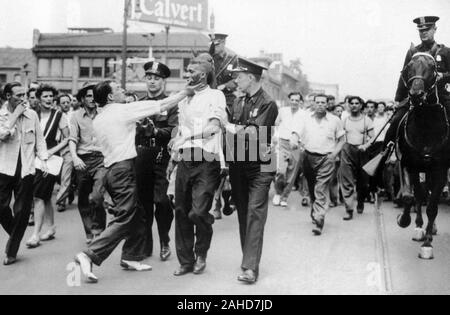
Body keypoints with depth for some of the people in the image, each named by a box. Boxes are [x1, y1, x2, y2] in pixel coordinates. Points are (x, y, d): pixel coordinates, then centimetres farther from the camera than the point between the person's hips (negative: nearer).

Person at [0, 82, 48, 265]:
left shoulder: (32, 115, 5)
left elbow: (39, 139, 11)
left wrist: (43, 159, 1)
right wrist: (15, 115, -14)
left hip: (26, 169, 1)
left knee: (22, 211, 1)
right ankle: (15, 236, 27)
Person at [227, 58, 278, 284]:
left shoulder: (268, 104, -8)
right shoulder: (239, 102, 12)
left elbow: (254, 133, -17)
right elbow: (230, 131, 8)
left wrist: (230, 127, -9)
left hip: (259, 166, -6)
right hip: (238, 164, 6)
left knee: (254, 213, -9)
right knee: (243, 213, 10)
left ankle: (250, 267, -10)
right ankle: (249, 257, 21)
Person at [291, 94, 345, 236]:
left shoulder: (335, 120, 3)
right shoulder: (307, 119, 8)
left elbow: (342, 139, 7)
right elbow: (297, 133, 5)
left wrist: (335, 152, -7)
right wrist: (294, 140, -18)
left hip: (326, 158, -3)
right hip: (309, 157, 3)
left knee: (321, 189, -12)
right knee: (312, 188, 14)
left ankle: (319, 219, -16)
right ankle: (315, 210, 34)